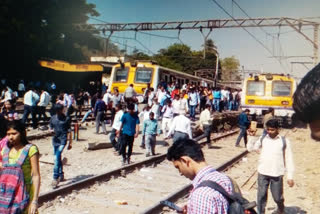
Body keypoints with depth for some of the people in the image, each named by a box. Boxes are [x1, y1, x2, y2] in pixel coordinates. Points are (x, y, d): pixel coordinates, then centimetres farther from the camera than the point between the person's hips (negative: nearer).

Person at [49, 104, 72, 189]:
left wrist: (70, 143, 2)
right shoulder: (53, 118, 9)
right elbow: (51, 128, 17)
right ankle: (61, 175, 30)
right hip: (55, 140, 5)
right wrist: (51, 131, -8)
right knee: (57, 159, 14)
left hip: (62, 140, -5)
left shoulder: (67, 119, -2)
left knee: (57, 158, -18)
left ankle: (55, 178, -17)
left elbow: (69, 131, 2)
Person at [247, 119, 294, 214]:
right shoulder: (262, 139, 5)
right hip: (262, 172, 2)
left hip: (277, 174, -2)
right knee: (261, 196, 4)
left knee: (277, 197, 9)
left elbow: (289, 159, 1)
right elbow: (250, 148, 5)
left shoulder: (284, 141, -1)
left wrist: (290, 176, -1)